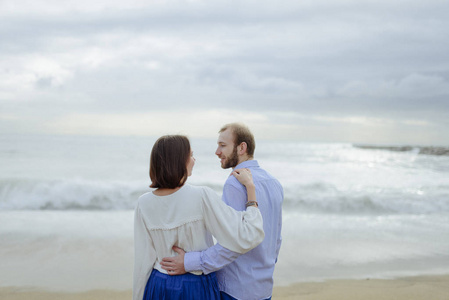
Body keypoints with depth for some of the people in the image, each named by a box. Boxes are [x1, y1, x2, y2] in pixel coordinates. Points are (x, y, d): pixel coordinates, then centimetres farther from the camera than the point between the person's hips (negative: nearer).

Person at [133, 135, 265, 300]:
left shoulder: (144, 203, -9)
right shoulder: (201, 197, -20)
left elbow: (144, 258, -3)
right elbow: (248, 238, -21)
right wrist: (250, 187, -14)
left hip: (159, 287, 3)